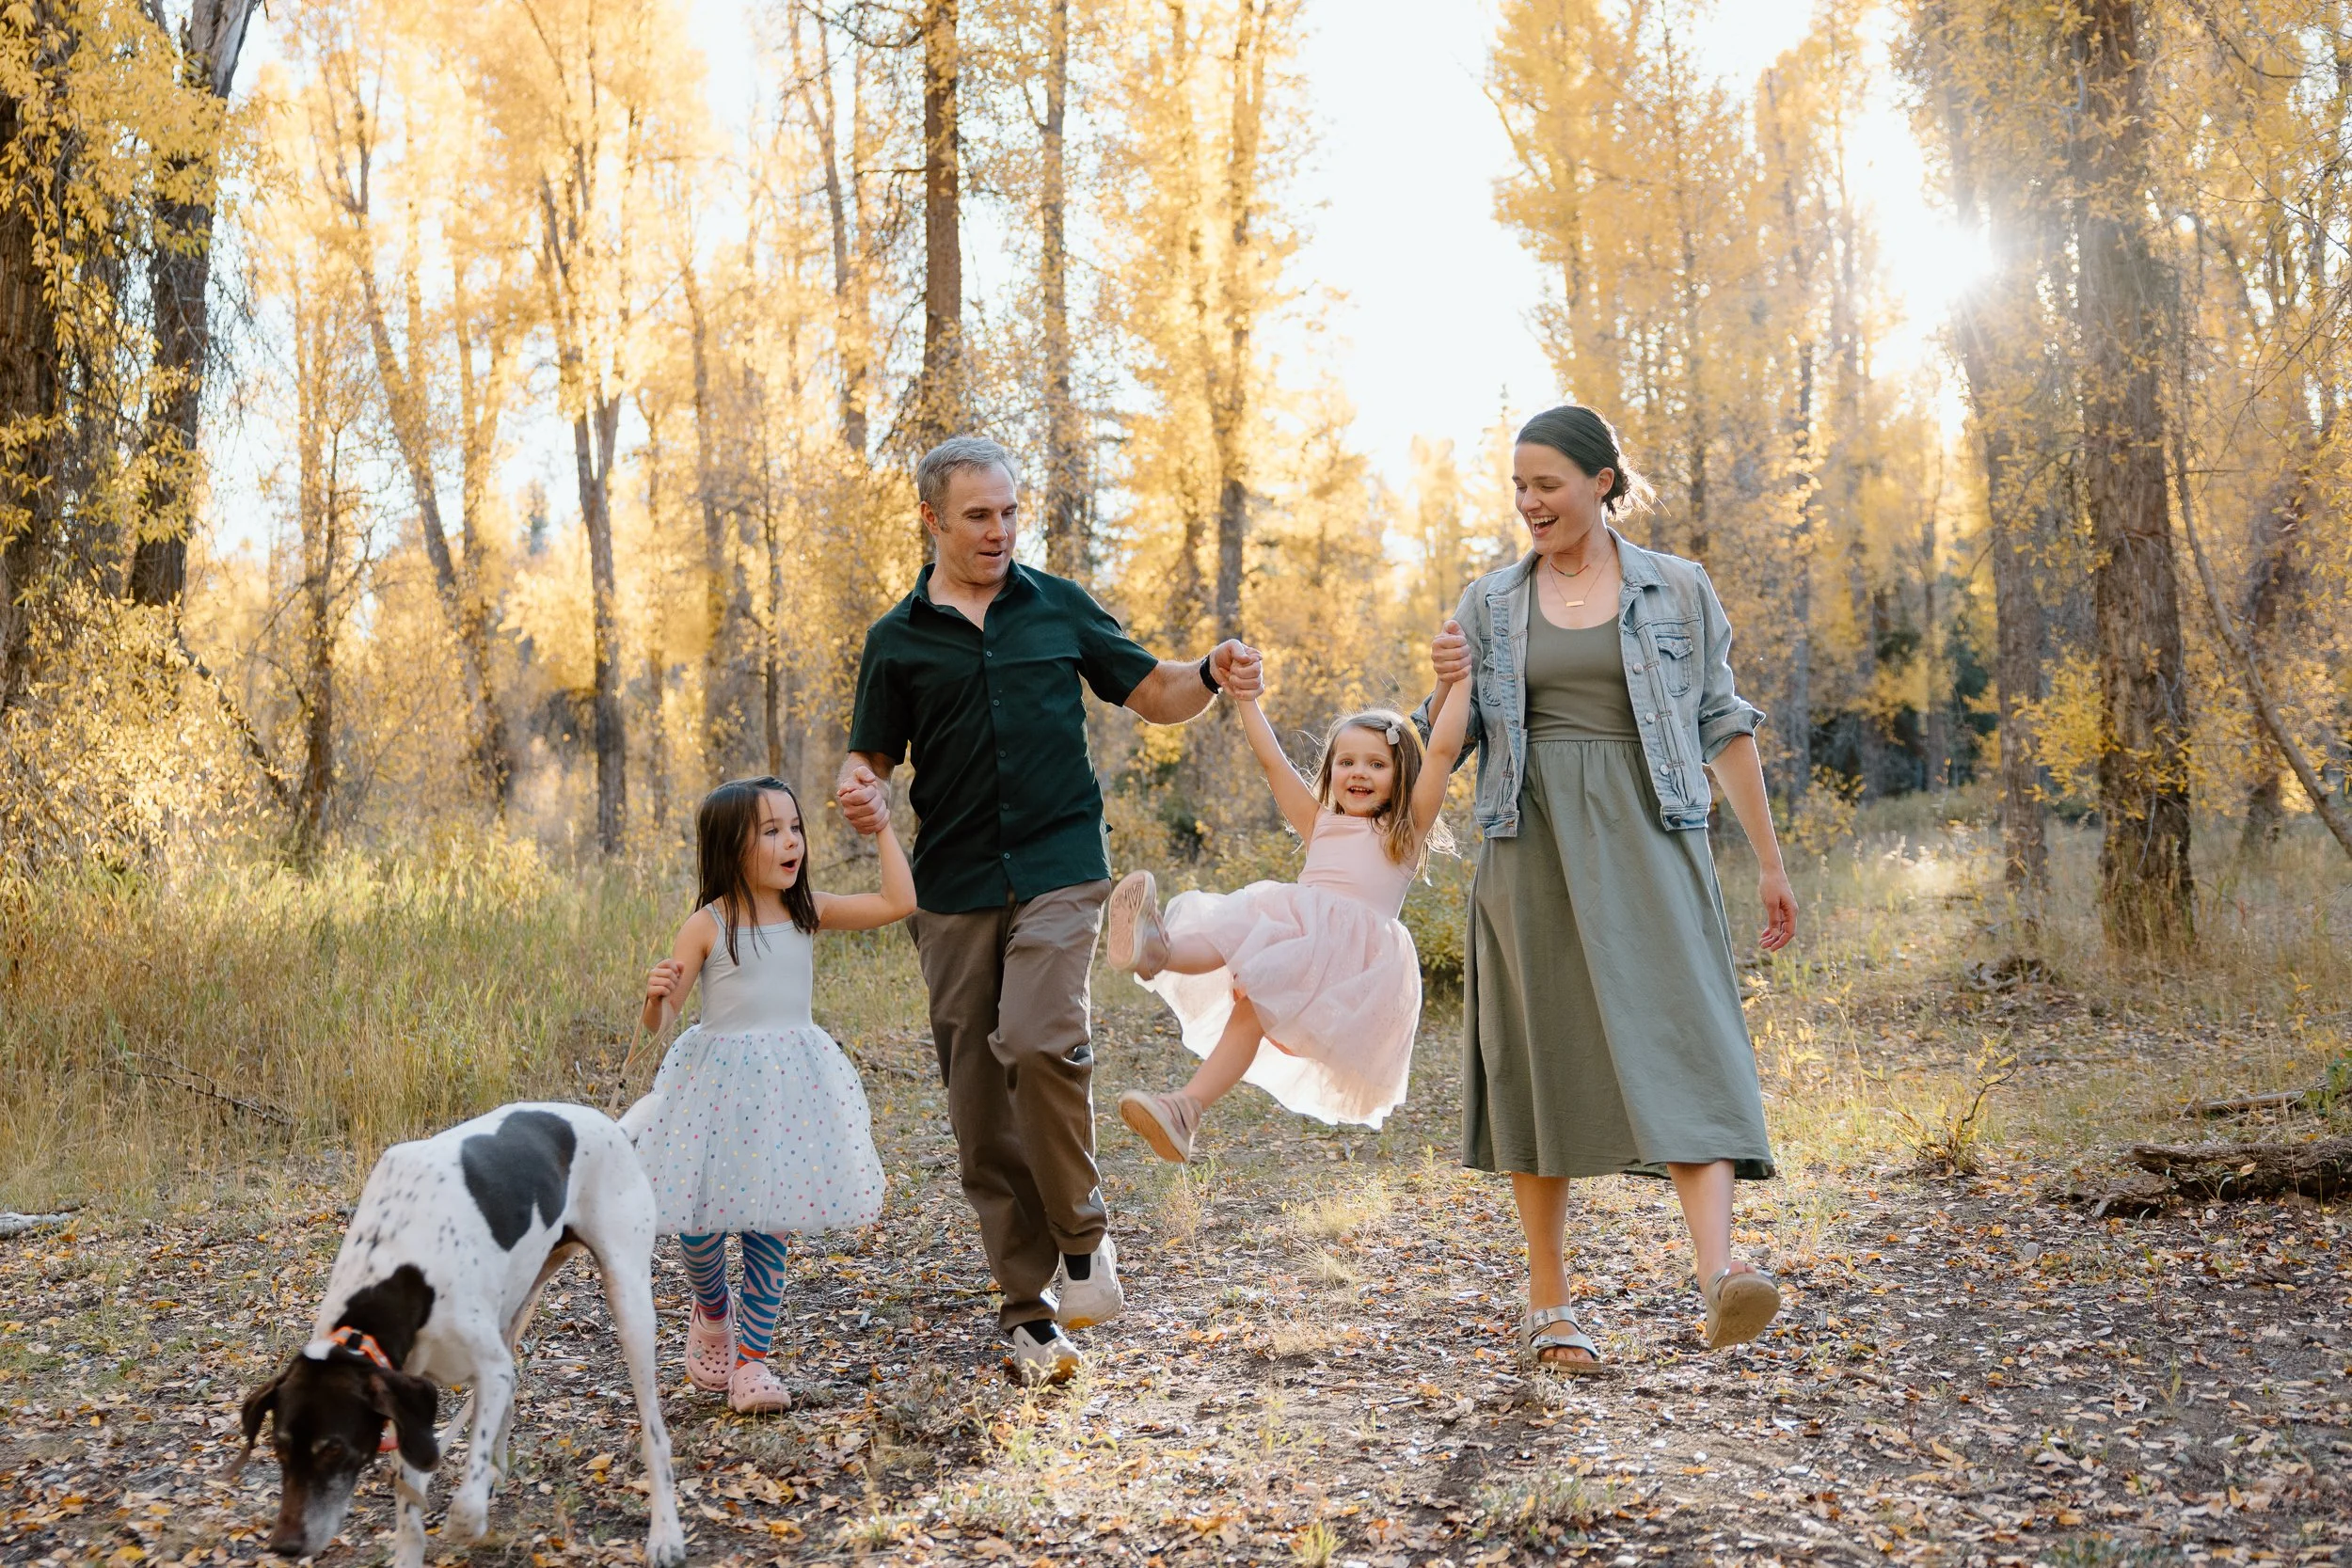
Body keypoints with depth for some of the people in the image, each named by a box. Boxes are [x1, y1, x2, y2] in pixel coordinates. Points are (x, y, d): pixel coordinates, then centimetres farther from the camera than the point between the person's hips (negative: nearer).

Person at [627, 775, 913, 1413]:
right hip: (719, 1082, -2)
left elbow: (899, 902, 1)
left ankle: (751, 1358, 13)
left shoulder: (809, 911, 3)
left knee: (769, 1227, 2)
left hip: (791, 1084, 2)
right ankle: (711, 1311, 32)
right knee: (701, 1216, -1)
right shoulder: (707, 926, -8)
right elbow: (659, 1020, -6)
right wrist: (656, 996, -29)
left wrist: (881, 828, 1)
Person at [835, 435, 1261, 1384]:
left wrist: (1212, 677, -6)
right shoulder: (899, 639, 8)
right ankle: (1026, 1303, 12)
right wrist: (861, 792, -12)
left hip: (1059, 868, -2)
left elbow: (1152, 695, 15)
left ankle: (1081, 1233, -3)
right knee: (980, 1102, 2)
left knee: (1038, 1039, -25)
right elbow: (871, 756, 12)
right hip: (954, 887, 2)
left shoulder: (1059, 607, 9)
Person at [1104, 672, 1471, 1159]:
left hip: (1353, 959, -5)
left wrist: (1459, 679, 4)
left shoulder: (1407, 831, 15)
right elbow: (1270, 760, 26)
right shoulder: (1320, 825, 27)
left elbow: (1443, 750, 6)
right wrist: (1245, 694, 27)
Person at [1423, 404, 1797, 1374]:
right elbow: (1451, 746, 13)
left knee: (1680, 1041, -16)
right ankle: (1548, 1303, 11)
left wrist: (1768, 859, 7)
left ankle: (1718, 1275, -28)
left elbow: (1724, 726, 8)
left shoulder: (1677, 589, 7)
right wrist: (1447, 687, -10)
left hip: (1646, 844, -2)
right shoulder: (1489, 604, 11)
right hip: (1532, 846, 2)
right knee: (1539, 1057, 2)